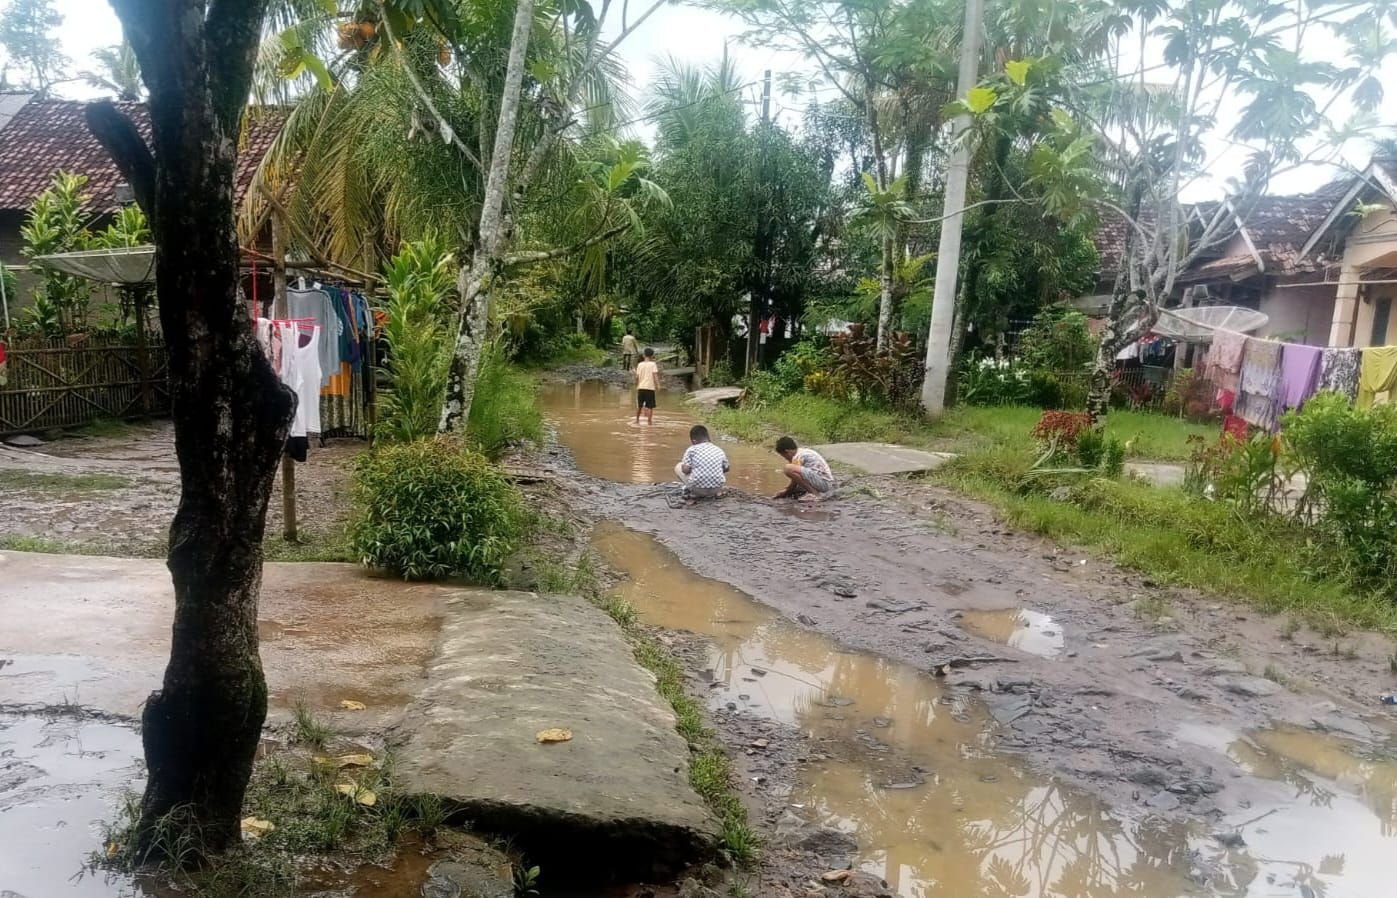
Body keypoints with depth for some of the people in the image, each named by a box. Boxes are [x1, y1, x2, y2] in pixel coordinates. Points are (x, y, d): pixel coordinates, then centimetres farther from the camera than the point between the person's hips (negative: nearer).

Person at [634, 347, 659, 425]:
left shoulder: (640, 365, 6)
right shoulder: (653, 364, -3)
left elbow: (637, 377, 6)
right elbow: (655, 375, -15)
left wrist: (636, 386, 20)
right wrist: (657, 385, -16)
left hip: (641, 387, 4)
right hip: (650, 387, -4)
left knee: (639, 405, 18)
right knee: (650, 406, 2)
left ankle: (637, 420, 28)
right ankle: (649, 421, -2)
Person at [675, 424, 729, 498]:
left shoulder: (691, 450, -1)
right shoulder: (719, 450, 9)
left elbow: (685, 470, -6)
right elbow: (726, 469, 17)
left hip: (697, 489, -3)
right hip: (716, 489, 3)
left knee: (678, 467, 20)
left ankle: (693, 493, 8)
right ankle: (711, 494, 16)